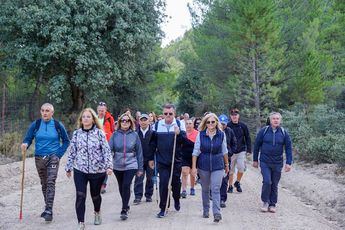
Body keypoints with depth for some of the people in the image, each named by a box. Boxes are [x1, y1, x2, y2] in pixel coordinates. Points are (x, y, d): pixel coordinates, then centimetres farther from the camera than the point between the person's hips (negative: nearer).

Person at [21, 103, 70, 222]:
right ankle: (48, 207, 28)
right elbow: (28, 138, 3)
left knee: (51, 183, -15)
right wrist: (25, 144, -20)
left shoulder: (58, 125, -3)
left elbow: (66, 141, 6)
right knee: (44, 184, 13)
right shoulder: (35, 124, 0)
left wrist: (59, 154, -3)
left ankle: (49, 211, -16)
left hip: (53, 157, -3)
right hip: (39, 158, 3)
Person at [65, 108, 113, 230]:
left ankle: (97, 212, 46)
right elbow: (72, 152, 7)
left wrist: (109, 166, -19)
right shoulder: (76, 134, 2)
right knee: (80, 196, -9)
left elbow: (106, 151, -8)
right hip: (80, 170, 1)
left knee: (95, 195, 16)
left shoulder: (99, 133, -5)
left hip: (97, 170, -1)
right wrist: (68, 168, 10)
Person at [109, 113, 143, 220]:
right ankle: (126, 206, 36)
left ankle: (124, 210, -5)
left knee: (126, 186, -14)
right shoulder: (115, 135, -2)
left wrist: (140, 168, 5)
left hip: (131, 165, -2)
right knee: (121, 187, 14)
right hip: (117, 166, 2)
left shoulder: (134, 135, -2)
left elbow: (139, 152, 3)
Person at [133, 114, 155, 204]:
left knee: (150, 178, 8)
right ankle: (138, 196, 3)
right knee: (139, 178, -1)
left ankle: (148, 195, 20)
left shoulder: (152, 133, -3)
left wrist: (152, 159, -8)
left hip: (150, 160, 0)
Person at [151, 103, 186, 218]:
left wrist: (179, 134, -29)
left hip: (176, 160, 0)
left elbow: (184, 140, -9)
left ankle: (176, 201, 39)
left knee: (176, 183, 14)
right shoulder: (157, 125, 1)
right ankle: (163, 208, 4)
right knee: (163, 184, -4)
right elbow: (153, 143, 7)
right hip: (162, 161, 0)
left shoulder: (179, 124, -2)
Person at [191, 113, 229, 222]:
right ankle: (205, 211, 28)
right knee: (205, 189, 13)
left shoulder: (221, 135, -1)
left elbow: (224, 151, 10)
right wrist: (194, 167, -5)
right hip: (203, 165, 1)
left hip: (218, 165, -1)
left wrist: (226, 165, 16)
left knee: (216, 189, -10)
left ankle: (217, 213, -12)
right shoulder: (200, 135, -3)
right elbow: (196, 151, -1)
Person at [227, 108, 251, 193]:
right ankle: (230, 186, 19)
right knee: (231, 171, 4)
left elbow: (247, 138, 8)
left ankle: (237, 182, 15)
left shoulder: (243, 126, 2)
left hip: (241, 151, 1)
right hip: (230, 152, -1)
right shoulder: (227, 126, -2)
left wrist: (249, 150, 4)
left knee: (241, 168, -10)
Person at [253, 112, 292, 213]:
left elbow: (288, 148, 3)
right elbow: (257, 145, 4)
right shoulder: (263, 131, -4)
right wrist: (255, 160, 7)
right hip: (265, 162, -2)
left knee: (274, 185, 8)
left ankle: (272, 204, 21)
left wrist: (288, 163, -4)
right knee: (267, 182, -13)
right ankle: (265, 202, 7)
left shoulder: (284, 133, 0)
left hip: (278, 163, 2)